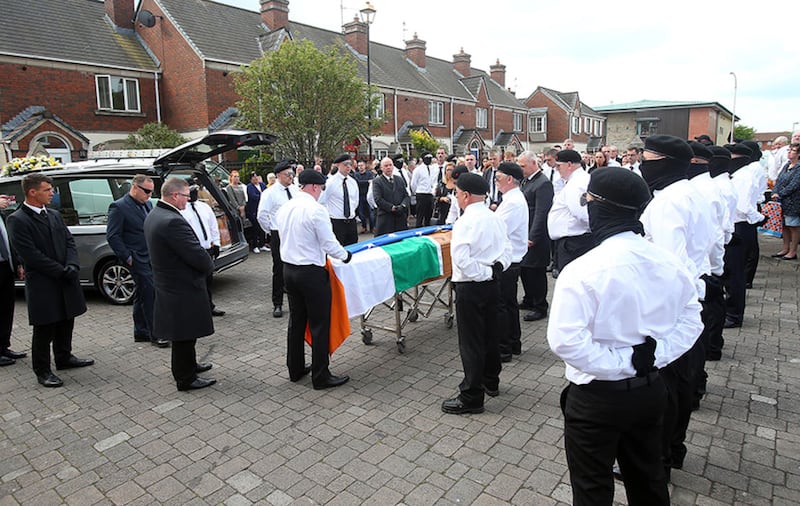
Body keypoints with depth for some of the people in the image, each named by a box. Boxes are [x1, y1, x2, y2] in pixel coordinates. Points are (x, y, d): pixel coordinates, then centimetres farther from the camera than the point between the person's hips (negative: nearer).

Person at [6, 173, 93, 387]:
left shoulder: (54, 215, 10)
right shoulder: (17, 220, -12)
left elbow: (69, 241, 8)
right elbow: (31, 255, -18)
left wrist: (72, 265, -9)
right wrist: (61, 272, -17)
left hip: (65, 281, 7)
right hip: (42, 285, -6)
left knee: (66, 323, 17)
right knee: (44, 330, 4)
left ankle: (64, 358, 34)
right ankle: (42, 371, 18)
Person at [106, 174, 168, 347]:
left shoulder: (148, 205, 13)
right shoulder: (119, 207, -10)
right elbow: (112, 236, -12)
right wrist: (127, 258, -14)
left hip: (152, 258, 8)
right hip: (138, 260, -8)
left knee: (142, 295, 15)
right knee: (150, 294, -8)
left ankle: (141, 332, 26)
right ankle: (154, 333, 1)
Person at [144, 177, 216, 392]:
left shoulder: (154, 215, 6)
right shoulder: (172, 221, -27)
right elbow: (197, 255, -25)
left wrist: (205, 263, 5)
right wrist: (209, 266, -5)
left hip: (169, 284, 10)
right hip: (183, 288, -10)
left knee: (183, 335, 24)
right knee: (185, 335, 4)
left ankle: (188, 365, 41)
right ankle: (186, 378, 18)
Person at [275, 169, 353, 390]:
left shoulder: (284, 208, 7)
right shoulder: (316, 209, -17)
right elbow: (329, 243, -15)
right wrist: (345, 256, 2)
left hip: (289, 269, 8)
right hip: (311, 272, -8)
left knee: (296, 321, 18)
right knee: (319, 325, 2)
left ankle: (295, 369, 29)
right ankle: (321, 377, 10)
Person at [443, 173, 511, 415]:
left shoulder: (465, 222, -19)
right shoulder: (495, 218, 6)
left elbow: (461, 258, -28)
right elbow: (507, 250, 8)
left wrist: (483, 272, -17)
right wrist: (496, 268, -1)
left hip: (470, 287, -8)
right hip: (492, 285, 8)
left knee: (471, 342, 1)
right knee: (489, 334, 21)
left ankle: (471, 398, 11)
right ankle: (491, 382, 38)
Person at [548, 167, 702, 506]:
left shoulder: (583, 270, -25)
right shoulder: (668, 262, -5)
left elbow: (564, 340, -31)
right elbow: (690, 320, 6)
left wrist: (621, 362, -20)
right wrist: (654, 357, -2)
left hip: (597, 397, -6)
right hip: (651, 390, 6)